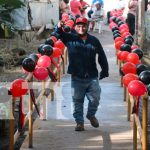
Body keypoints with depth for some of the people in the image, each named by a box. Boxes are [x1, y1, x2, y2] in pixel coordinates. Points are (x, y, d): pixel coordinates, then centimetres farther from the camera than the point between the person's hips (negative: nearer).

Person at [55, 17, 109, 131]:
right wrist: (59, 28, -34)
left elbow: (102, 56, 10)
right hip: (77, 78, 0)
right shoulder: (70, 39, 3)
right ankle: (80, 122, 18)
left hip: (92, 77, 1)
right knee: (77, 101, 6)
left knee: (95, 99, 3)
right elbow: (61, 35, -11)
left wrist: (105, 70, 9)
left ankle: (91, 115, 30)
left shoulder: (94, 40, 5)